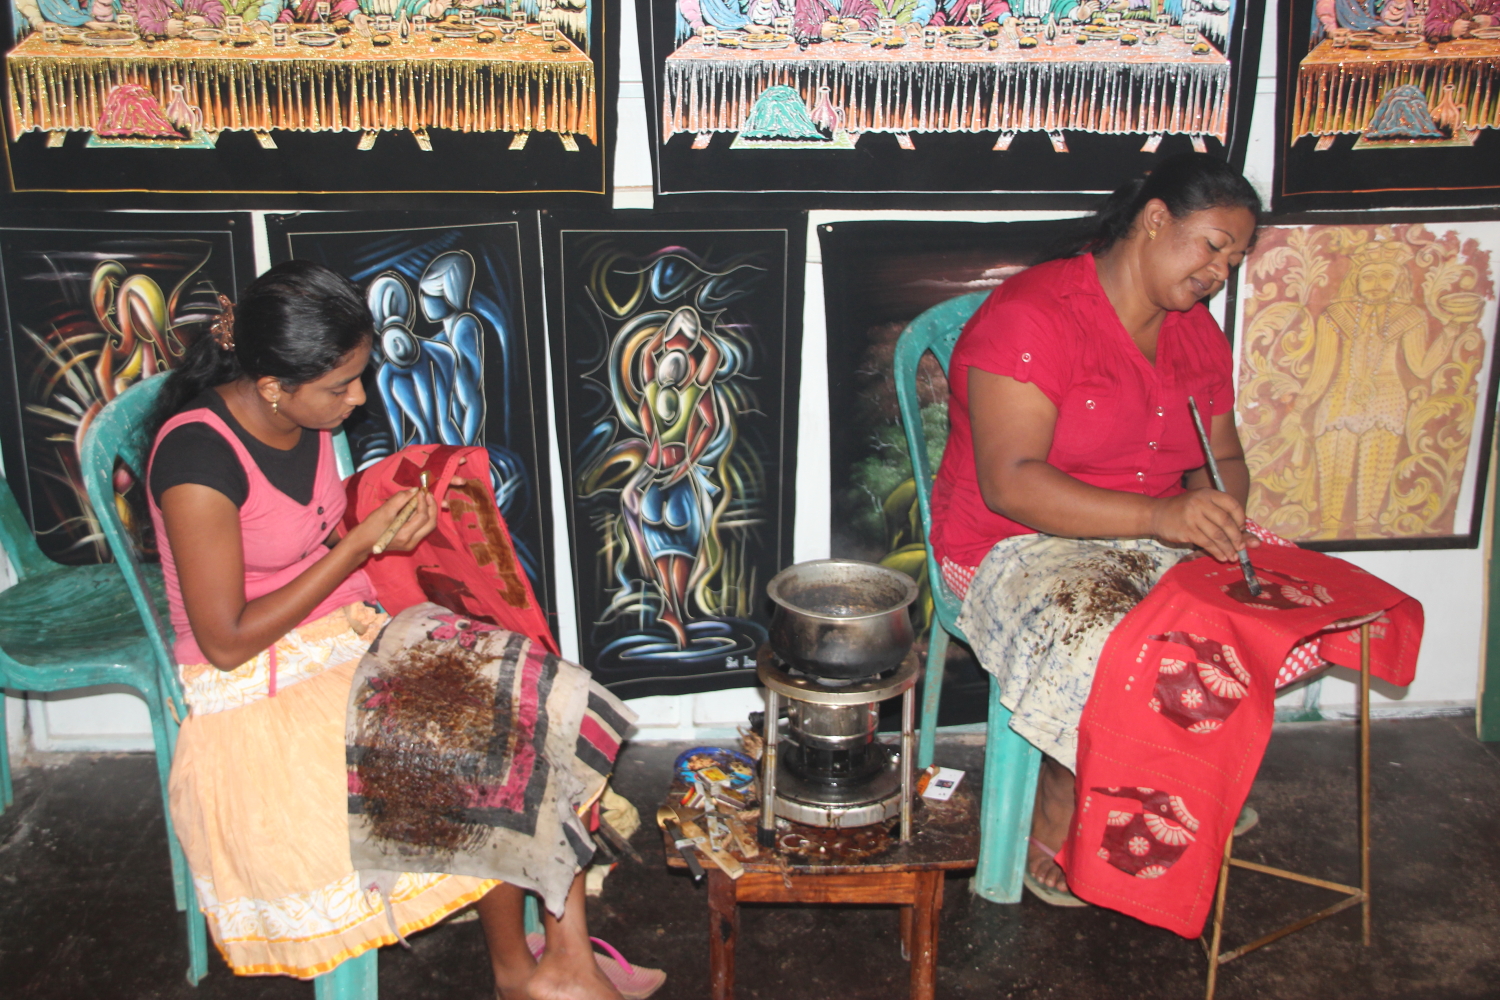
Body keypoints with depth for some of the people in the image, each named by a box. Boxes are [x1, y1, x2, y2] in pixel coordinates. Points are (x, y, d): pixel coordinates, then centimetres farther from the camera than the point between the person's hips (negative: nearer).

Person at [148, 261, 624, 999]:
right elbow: (226, 642, -20)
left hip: (355, 642, 7)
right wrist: (362, 544, -20)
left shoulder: (304, 417, 1)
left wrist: (390, 507, -1)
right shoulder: (198, 458, -23)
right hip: (263, 699, -7)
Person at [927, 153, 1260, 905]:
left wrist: (1216, 507, -12)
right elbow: (1009, 482, -25)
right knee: (1104, 652, -34)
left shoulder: (1197, 331, 11)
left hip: (1159, 536, 8)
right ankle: (1054, 828, -7)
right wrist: (1155, 516, -35)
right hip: (1018, 545, -7)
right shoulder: (1034, 314, -16)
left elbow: (1224, 458, 14)